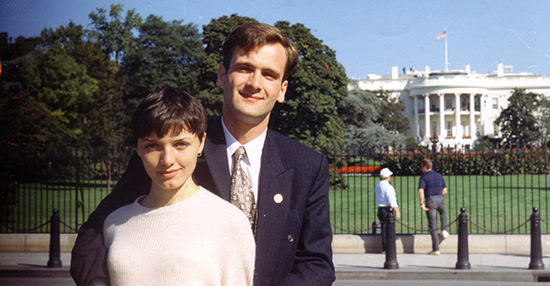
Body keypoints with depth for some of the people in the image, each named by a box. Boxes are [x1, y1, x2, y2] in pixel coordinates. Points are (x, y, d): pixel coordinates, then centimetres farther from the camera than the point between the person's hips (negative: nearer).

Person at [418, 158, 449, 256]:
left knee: (433, 226, 1)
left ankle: (436, 249, 0)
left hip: (430, 201, -4)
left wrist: (422, 204, -13)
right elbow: (445, 191, 15)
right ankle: (444, 230, 27)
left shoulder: (423, 177, -4)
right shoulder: (439, 176, 11)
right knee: (443, 212, 41)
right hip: (440, 200, 4)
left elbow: (421, 191, -18)